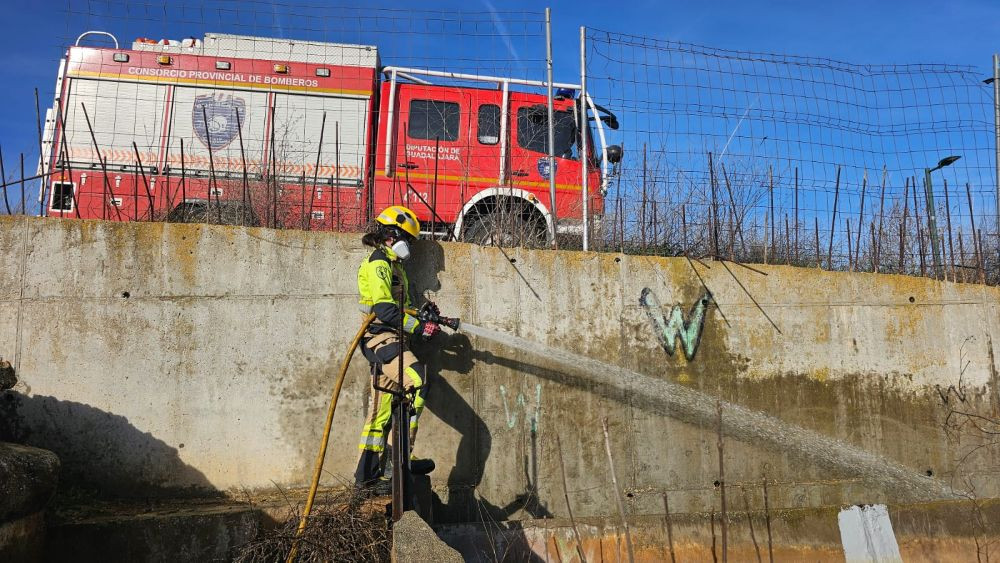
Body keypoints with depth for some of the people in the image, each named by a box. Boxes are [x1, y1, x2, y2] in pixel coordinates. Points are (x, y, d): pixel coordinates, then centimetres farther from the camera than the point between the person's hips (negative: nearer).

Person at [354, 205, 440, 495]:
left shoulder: (393, 266, 25)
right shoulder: (378, 264, -7)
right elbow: (385, 310, -19)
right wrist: (419, 327, -19)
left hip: (390, 340, 10)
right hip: (381, 338, -10)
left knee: (382, 411, 9)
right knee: (417, 381, -27)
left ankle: (367, 474, 14)